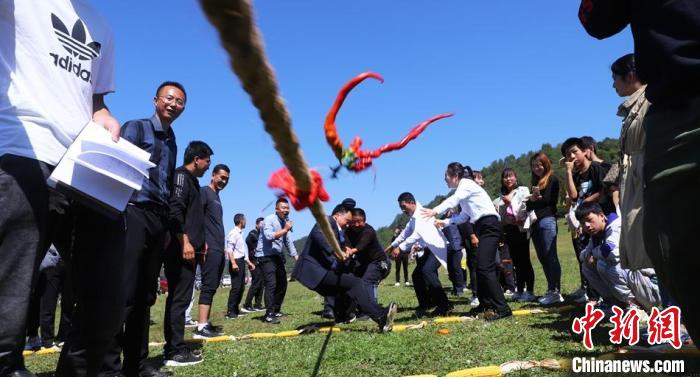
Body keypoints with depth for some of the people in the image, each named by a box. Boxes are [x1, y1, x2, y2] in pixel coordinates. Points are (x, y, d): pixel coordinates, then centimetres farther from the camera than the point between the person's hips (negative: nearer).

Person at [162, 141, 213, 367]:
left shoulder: (191, 180, 23)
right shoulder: (181, 176, -6)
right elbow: (174, 211, -18)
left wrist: (200, 242, 22)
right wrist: (185, 242, -22)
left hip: (189, 249, 10)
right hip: (181, 249, -10)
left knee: (177, 298, 11)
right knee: (179, 298, -8)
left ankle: (173, 348, 17)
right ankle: (176, 351, -4)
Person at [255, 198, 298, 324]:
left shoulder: (285, 221, 10)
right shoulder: (269, 220, -14)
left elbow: (288, 241, 15)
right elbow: (269, 236, -31)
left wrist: (296, 256, 12)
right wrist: (285, 230, -25)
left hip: (277, 256, 9)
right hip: (266, 257, -9)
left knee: (282, 283, 13)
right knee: (271, 284, -15)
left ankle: (276, 311, 27)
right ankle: (269, 315, -9)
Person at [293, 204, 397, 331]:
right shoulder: (327, 221, -3)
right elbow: (318, 235, -27)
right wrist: (335, 254, -30)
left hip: (317, 272, 10)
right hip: (315, 270, -10)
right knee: (355, 283, -21)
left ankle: (342, 317, 44)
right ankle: (381, 317, -31)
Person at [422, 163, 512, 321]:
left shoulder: (466, 183, -7)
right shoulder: (463, 190, 19)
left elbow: (454, 199, -27)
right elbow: (464, 216, 19)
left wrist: (435, 210, -40)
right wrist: (445, 222, 15)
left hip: (489, 226, -10)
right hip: (483, 228, 10)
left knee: (485, 267, -17)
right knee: (480, 267, 12)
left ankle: (502, 308, -16)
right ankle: (485, 305, 22)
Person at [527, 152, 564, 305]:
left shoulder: (552, 179, 2)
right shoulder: (535, 181, 23)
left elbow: (549, 200, -7)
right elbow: (531, 201, 17)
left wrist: (534, 200, 5)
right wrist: (531, 199, -5)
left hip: (547, 220, -7)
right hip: (535, 222, 7)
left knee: (550, 256, -11)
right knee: (542, 257, 5)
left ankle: (556, 291, -12)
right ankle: (551, 290, 9)